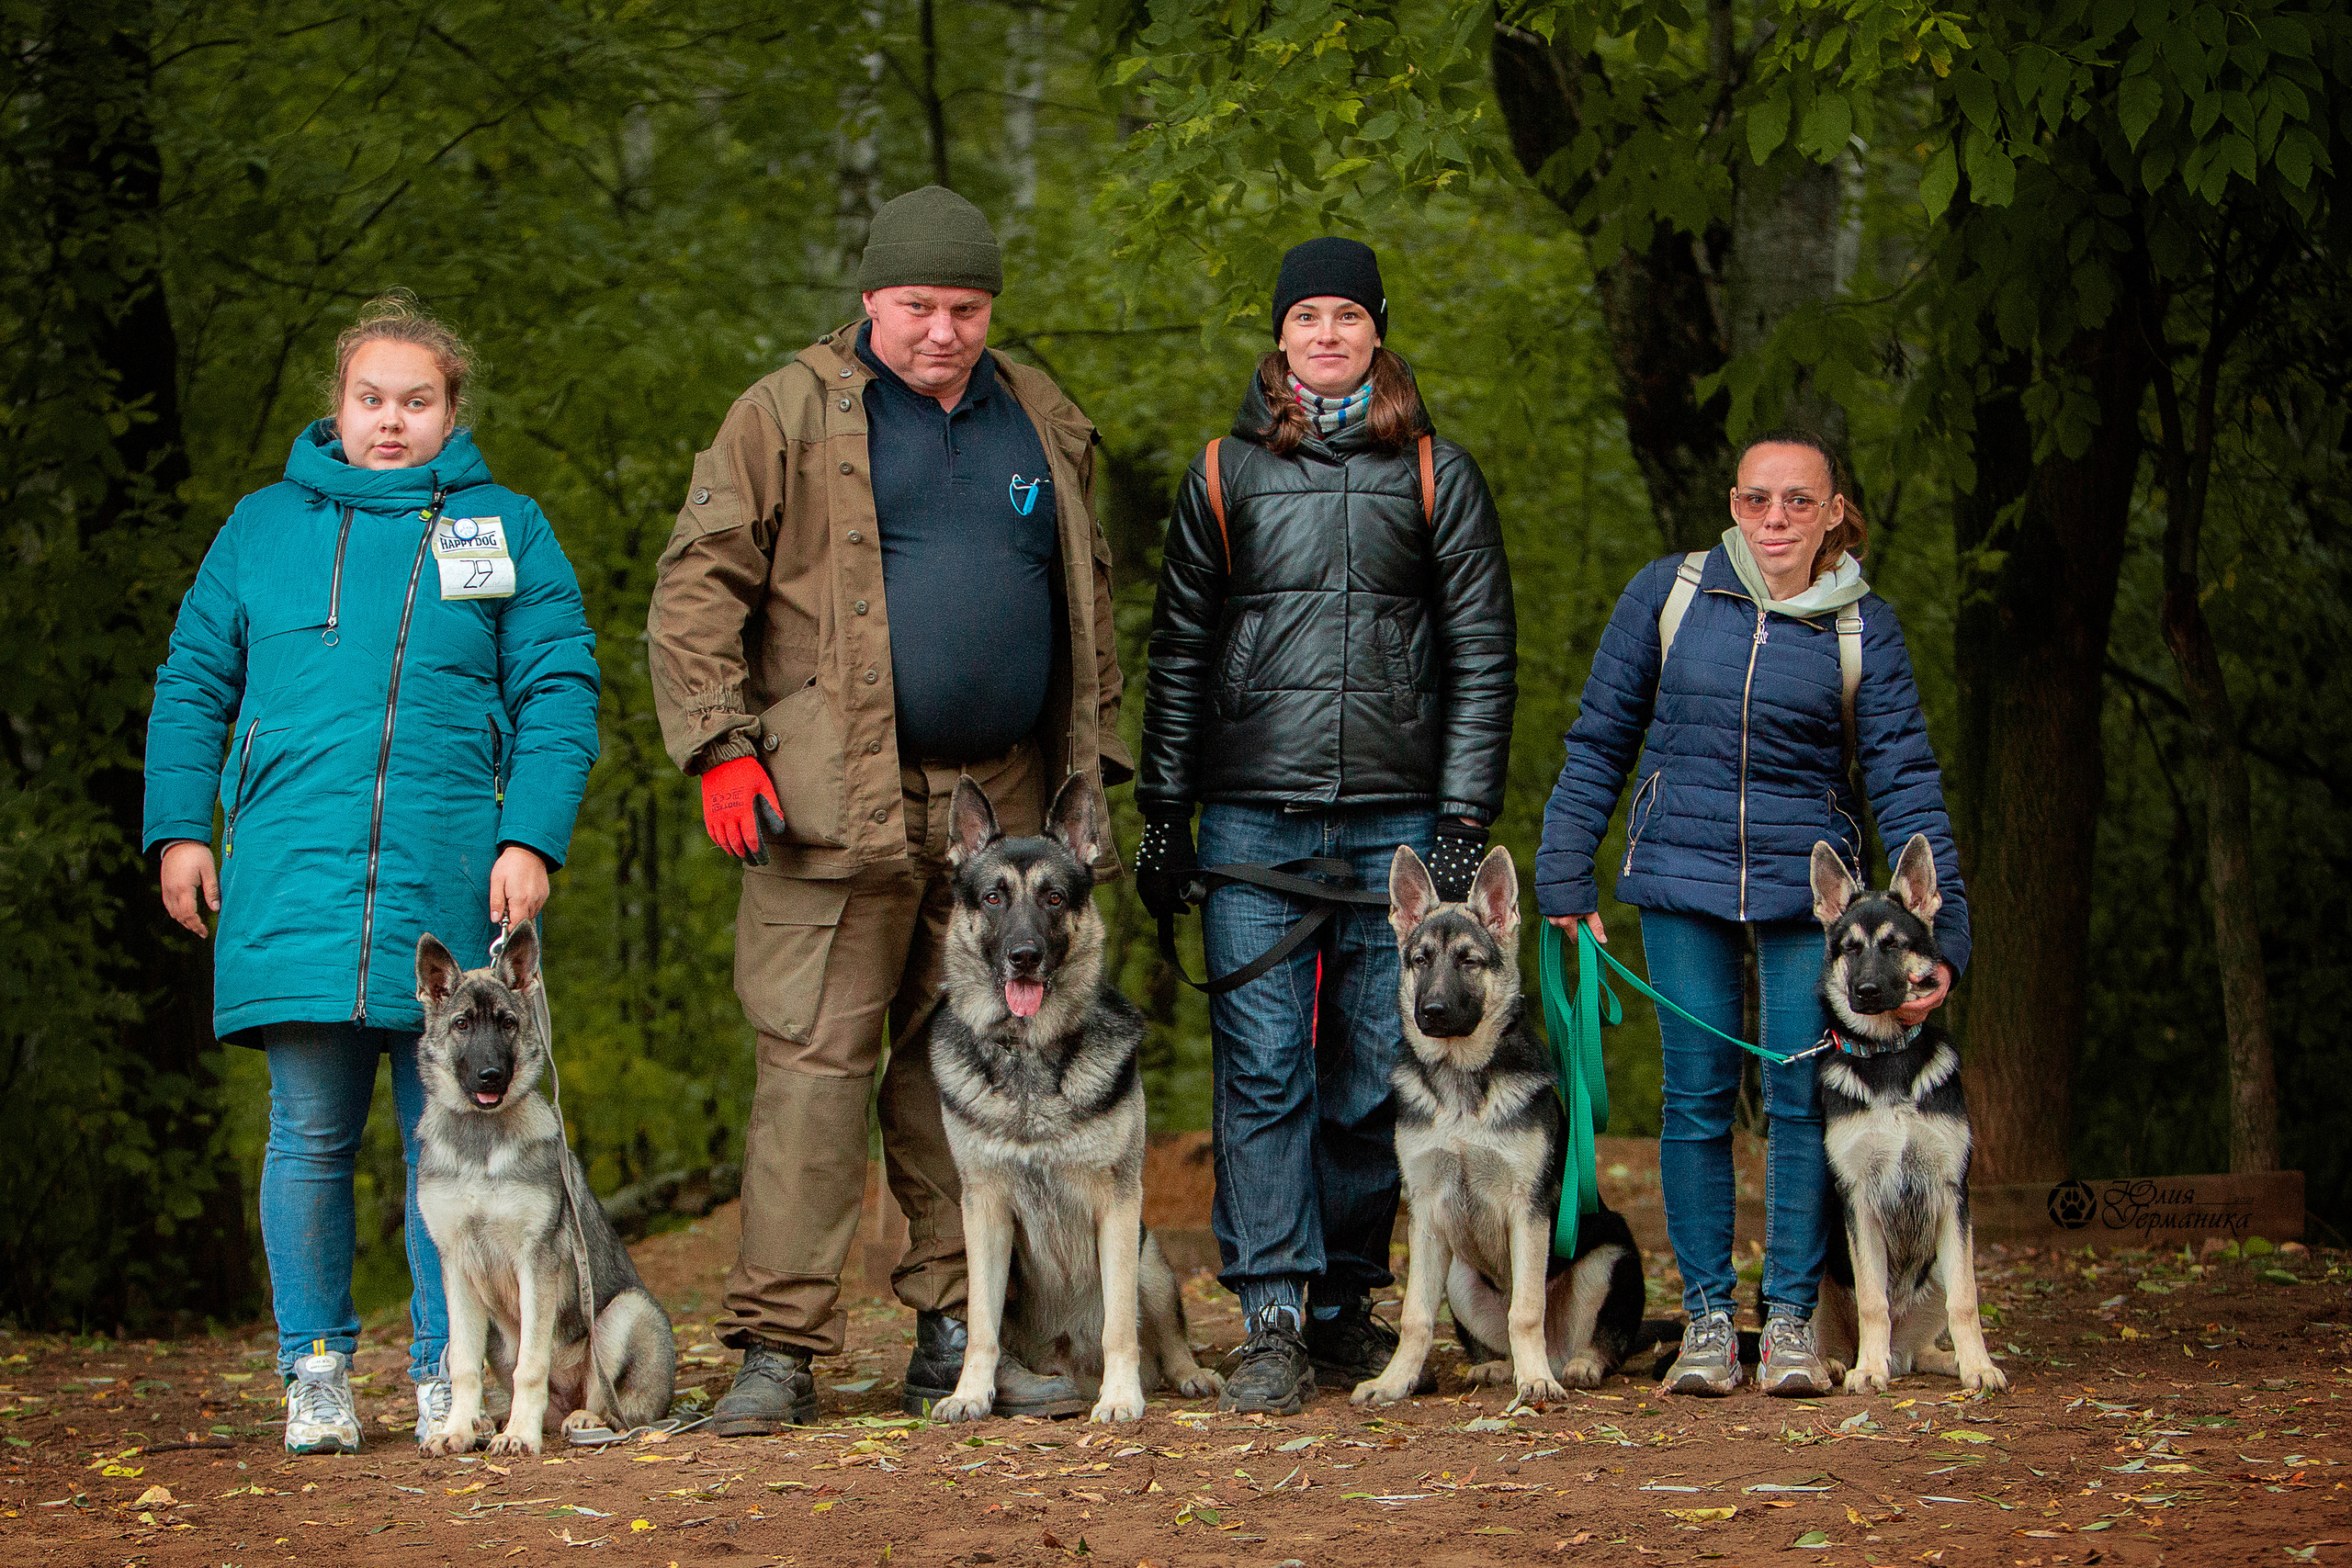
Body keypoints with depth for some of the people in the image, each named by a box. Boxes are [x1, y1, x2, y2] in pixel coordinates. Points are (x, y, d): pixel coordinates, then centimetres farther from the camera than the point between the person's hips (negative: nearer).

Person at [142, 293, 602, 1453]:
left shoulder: (504, 530, 10)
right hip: (292, 877, 1)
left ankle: (448, 1370, 10)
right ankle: (315, 1369, 10)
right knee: (310, 1131, 0)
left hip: (449, 881, 0)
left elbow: (557, 696, 5)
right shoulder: (263, 528, 14)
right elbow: (192, 685, 14)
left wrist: (530, 839, -7)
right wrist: (179, 829, 3)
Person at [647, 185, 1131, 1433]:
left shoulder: (1040, 425, 16)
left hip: (998, 802, 5)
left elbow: (1086, 604, 23)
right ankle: (779, 1350, -6)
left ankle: (957, 1338, 14)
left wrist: (1092, 768, 17)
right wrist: (719, 747, -12)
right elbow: (697, 583, -3)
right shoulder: (791, 416, 0)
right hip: (841, 801, -5)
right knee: (814, 1064, -7)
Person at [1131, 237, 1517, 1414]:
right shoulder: (1227, 475, 11)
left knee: (1373, 1074, 2)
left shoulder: (1435, 476, 8)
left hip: (1393, 820, 0)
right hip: (1253, 817, 0)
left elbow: (1483, 653, 6)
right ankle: (1271, 1319, -8)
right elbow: (1179, 650, 13)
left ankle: (1345, 1306, 14)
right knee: (1262, 1068, -8)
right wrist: (1163, 814, 7)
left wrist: (1465, 817, -2)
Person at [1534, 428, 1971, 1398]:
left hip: (1806, 883, 0)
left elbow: (1905, 777, -5)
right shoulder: (1665, 595, -1)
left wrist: (1940, 936, -13)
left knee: (1801, 1095, -2)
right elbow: (1599, 742, 6)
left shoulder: (1864, 627, -2)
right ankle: (1706, 1320, 8)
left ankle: (1791, 1320, 7)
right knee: (1697, 1096, 0)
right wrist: (1565, 880, 1)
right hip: (1683, 879, 0)